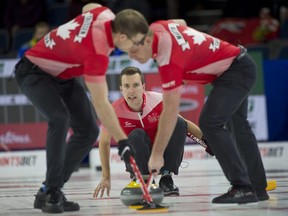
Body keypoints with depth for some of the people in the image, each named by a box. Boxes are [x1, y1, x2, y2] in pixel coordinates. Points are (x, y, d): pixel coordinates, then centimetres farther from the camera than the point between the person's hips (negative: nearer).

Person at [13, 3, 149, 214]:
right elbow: (101, 104, -34)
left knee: (88, 130, 0)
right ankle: (52, 191, -27)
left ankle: (47, 192, 5)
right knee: (60, 118, -34)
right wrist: (122, 142, -32)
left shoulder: (105, 14, -16)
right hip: (34, 71, -9)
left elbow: (89, 7, 11)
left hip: (62, 73, 9)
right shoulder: (96, 53, -37)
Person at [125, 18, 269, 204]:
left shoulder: (169, 58, -33)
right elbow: (181, 23, 18)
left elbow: (170, 111, -32)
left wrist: (157, 154, -29)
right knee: (239, 125, 21)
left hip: (238, 71, -11)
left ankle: (242, 187, -21)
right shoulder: (156, 28, -8)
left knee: (210, 122, -23)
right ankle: (259, 187, 31)